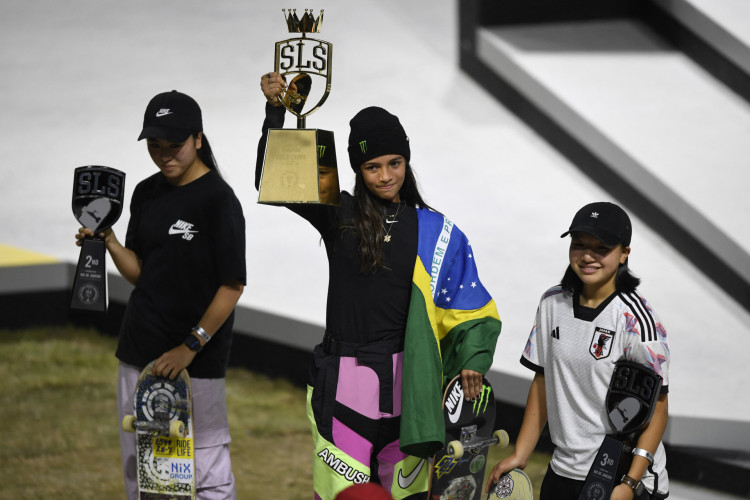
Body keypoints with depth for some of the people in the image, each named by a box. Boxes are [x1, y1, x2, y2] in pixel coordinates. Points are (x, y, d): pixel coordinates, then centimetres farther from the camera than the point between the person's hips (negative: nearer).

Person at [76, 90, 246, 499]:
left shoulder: (218, 200, -13)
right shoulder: (147, 193, 9)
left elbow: (233, 285, -15)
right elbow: (140, 273, 13)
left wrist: (190, 348, -18)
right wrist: (108, 240, -6)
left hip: (197, 358, -7)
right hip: (139, 350, 7)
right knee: (137, 467, 13)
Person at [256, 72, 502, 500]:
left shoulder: (433, 232, 5)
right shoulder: (339, 216, 4)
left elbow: (471, 310, 7)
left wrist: (473, 361, -8)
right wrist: (275, 111, -13)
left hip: (405, 381, 1)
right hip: (343, 380, -1)